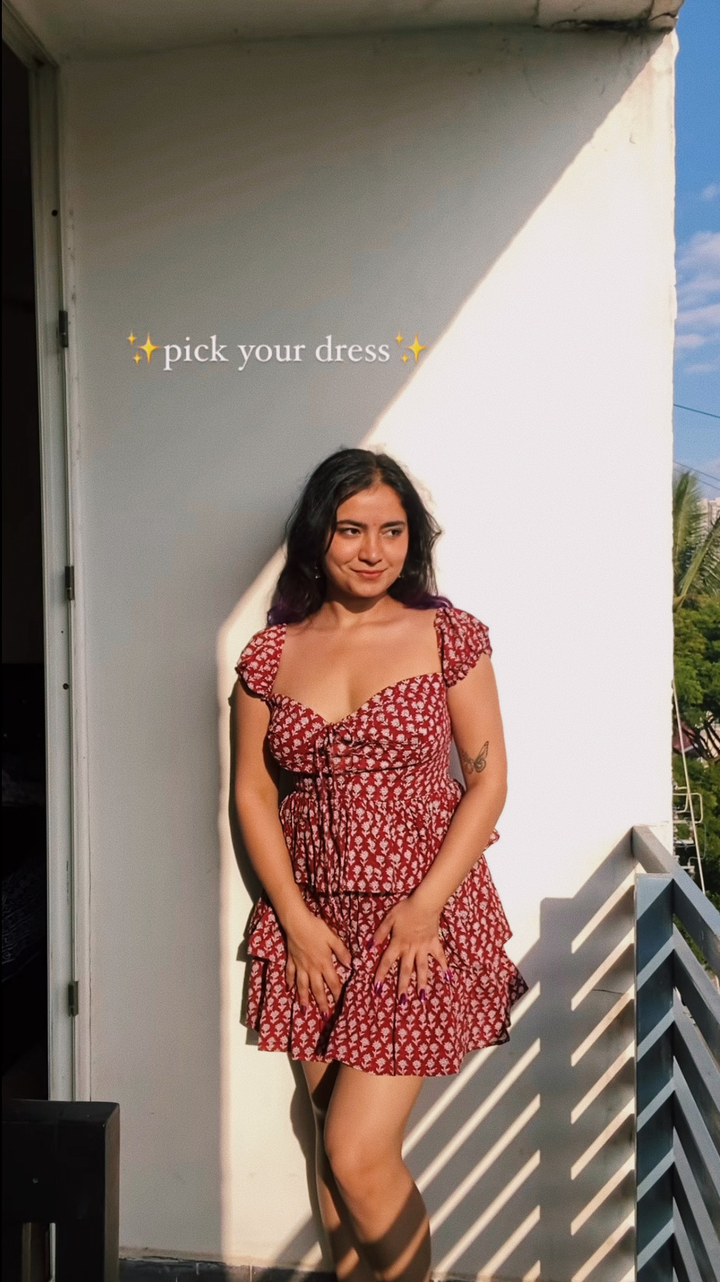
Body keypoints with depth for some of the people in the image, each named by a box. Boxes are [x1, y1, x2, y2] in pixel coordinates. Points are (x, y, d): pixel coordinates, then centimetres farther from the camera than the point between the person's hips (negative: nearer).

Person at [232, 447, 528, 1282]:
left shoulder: (448, 636, -3)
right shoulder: (271, 653, 3)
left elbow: (489, 779, -3)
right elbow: (253, 793, 5)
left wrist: (425, 905, -11)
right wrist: (295, 918, -4)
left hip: (423, 920, -3)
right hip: (314, 923, 3)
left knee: (360, 1155, -6)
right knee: (331, 1141, 14)